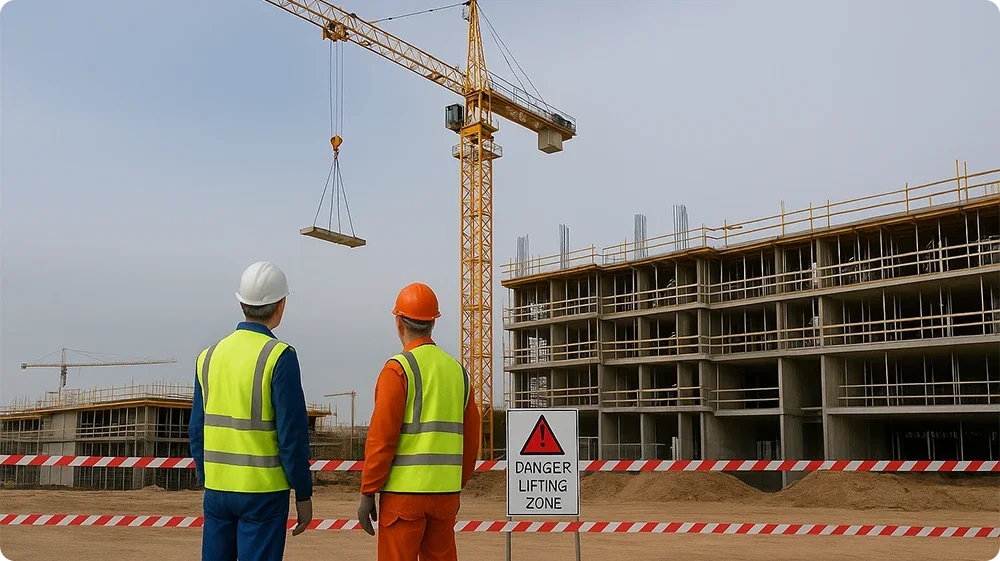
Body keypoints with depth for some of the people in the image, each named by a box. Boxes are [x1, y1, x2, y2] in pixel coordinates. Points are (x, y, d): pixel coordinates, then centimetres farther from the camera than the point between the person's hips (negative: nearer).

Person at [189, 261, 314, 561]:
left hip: (217, 489, 6)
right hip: (262, 491, -5)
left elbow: (197, 430, 10)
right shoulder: (279, 357, -13)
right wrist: (303, 494, -5)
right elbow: (292, 434, -14)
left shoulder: (209, 356, 6)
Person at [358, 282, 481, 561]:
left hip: (404, 493, -6)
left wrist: (367, 493, -6)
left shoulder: (398, 368, -8)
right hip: (446, 492, 6)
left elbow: (381, 437, -12)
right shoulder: (457, 370, 10)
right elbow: (471, 439, 12)